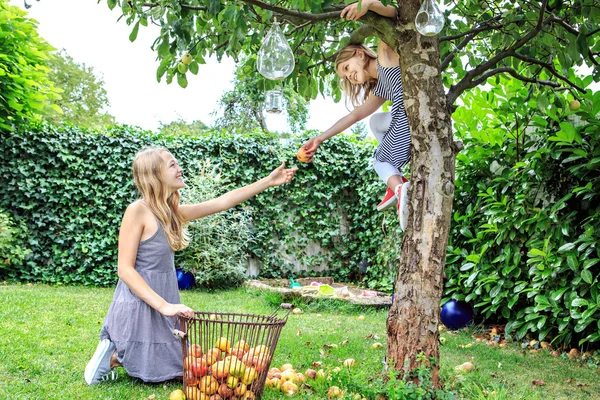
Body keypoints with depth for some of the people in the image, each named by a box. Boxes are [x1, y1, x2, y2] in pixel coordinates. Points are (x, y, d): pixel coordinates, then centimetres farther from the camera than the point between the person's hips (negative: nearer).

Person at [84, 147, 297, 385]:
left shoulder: (173, 212, 8)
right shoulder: (138, 210, -15)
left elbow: (223, 202, 10)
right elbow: (125, 269, -18)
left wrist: (269, 181, 9)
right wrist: (163, 306, -26)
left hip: (163, 302, 8)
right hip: (140, 305, -8)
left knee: (186, 368, 13)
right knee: (184, 370, -2)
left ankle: (118, 352, 20)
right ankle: (114, 356, 7)